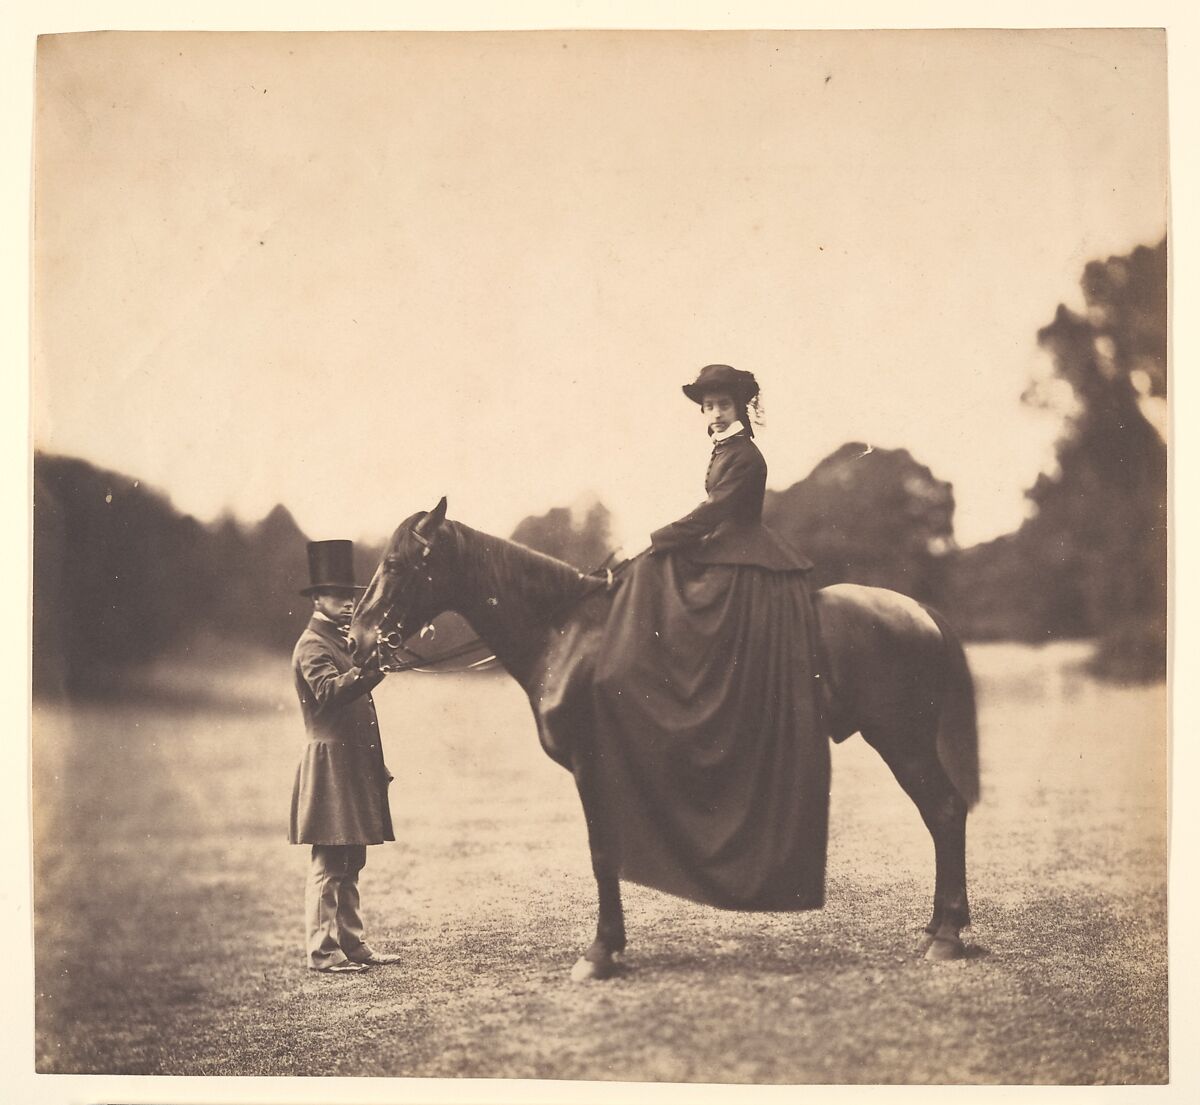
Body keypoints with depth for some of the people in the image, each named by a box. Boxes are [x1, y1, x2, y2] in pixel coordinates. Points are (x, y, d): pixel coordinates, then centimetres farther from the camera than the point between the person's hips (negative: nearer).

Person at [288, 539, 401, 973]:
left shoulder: (341, 642, 20)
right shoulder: (313, 645, -10)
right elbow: (330, 691, -27)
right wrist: (371, 669, -40)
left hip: (354, 766, 10)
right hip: (331, 765, -10)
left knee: (349, 864, 12)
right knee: (328, 864, -7)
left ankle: (352, 943, 17)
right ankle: (323, 951, -4)